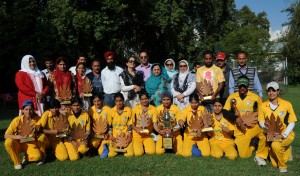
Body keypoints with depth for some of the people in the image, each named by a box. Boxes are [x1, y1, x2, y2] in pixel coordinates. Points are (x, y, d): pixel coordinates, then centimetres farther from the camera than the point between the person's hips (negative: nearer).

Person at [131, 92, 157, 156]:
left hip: (148, 135, 1)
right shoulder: (135, 108, -1)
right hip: (137, 135, 0)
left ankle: (145, 145, 13)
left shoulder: (153, 109, 0)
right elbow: (132, 123, 0)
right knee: (138, 153, -20)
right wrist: (137, 129, -19)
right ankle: (140, 145, 14)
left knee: (151, 152, -21)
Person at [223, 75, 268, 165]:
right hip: (240, 130, 1)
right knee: (244, 155, -3)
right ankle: (251, 144, 32)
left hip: (253, 126, -1)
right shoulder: (232, 97, 3)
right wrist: (235, 118, -11)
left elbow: (261, 114, 6)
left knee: (264, 132, -35)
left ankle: (260, 156, -11)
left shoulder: (255, 97, 1)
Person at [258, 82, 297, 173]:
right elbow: (261, 121, 4)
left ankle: (282, 166, -5)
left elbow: (292, 122, -6)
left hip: (285, 135, -3)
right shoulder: (263, 106, -3)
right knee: (274, 163, 1)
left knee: (275, 145, -36)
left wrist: (284, 135, -18)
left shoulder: (287, 104, -9)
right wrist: (265, 126, -19)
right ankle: (286, 150, 35)